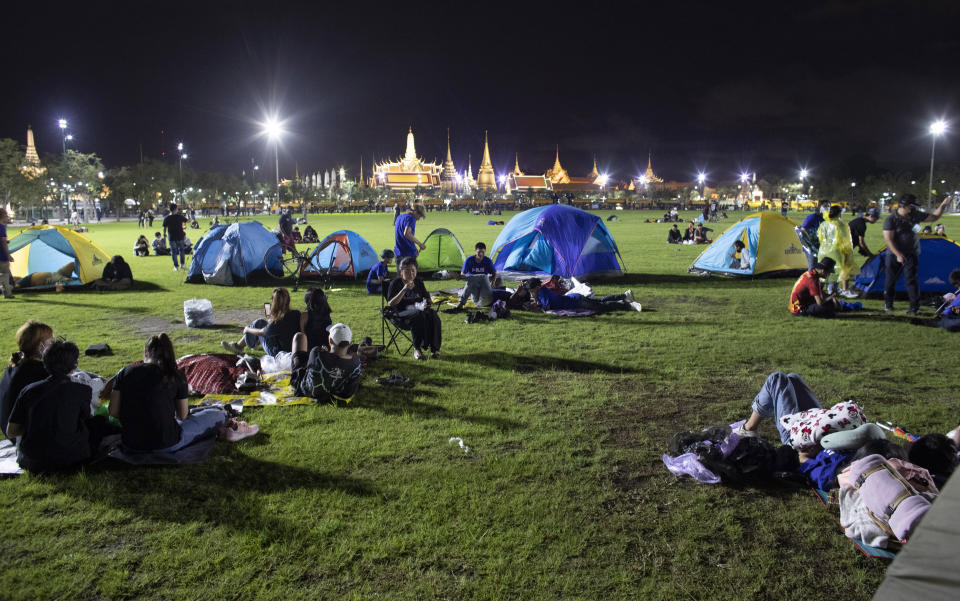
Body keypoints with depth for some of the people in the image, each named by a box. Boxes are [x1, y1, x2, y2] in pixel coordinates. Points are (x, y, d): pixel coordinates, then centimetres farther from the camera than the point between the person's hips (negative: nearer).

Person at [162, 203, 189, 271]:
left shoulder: (166, 218, -7)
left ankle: (176, 266, 9)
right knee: (181, 250, 18)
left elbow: (164, 227, -5)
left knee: (173, 251, 8)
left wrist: (164, 234, 12)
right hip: (180, 236, 0)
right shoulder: (179, 216, -7)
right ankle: (182, 263, 22)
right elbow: (187, 220, 8)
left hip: (172, 237, 0)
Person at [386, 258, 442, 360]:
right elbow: (390, 304, -11)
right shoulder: (396, 283, 0)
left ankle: (435, 348, -27)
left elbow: (426, 297, 27)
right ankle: (417, 349, -30)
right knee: (419, 317, -37)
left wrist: (429, 302, 1)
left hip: (419, 310, 4)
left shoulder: (418, 282, 16)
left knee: (433, 316, -29)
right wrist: (404, 290, -21)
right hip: (403, 316, -4)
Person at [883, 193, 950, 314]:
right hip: (894, 254, -2)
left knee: (911, 279, -7)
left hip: (911, 254, 2)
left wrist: (943, 205, -2)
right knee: (890, 279, 8)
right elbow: (888, 239, -17)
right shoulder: (891, 220, -14)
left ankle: (915, 307, -3)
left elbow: (934, 217, 12)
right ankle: (888, 304, 25)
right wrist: (898, 254, -22)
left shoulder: (915, 215, -1)